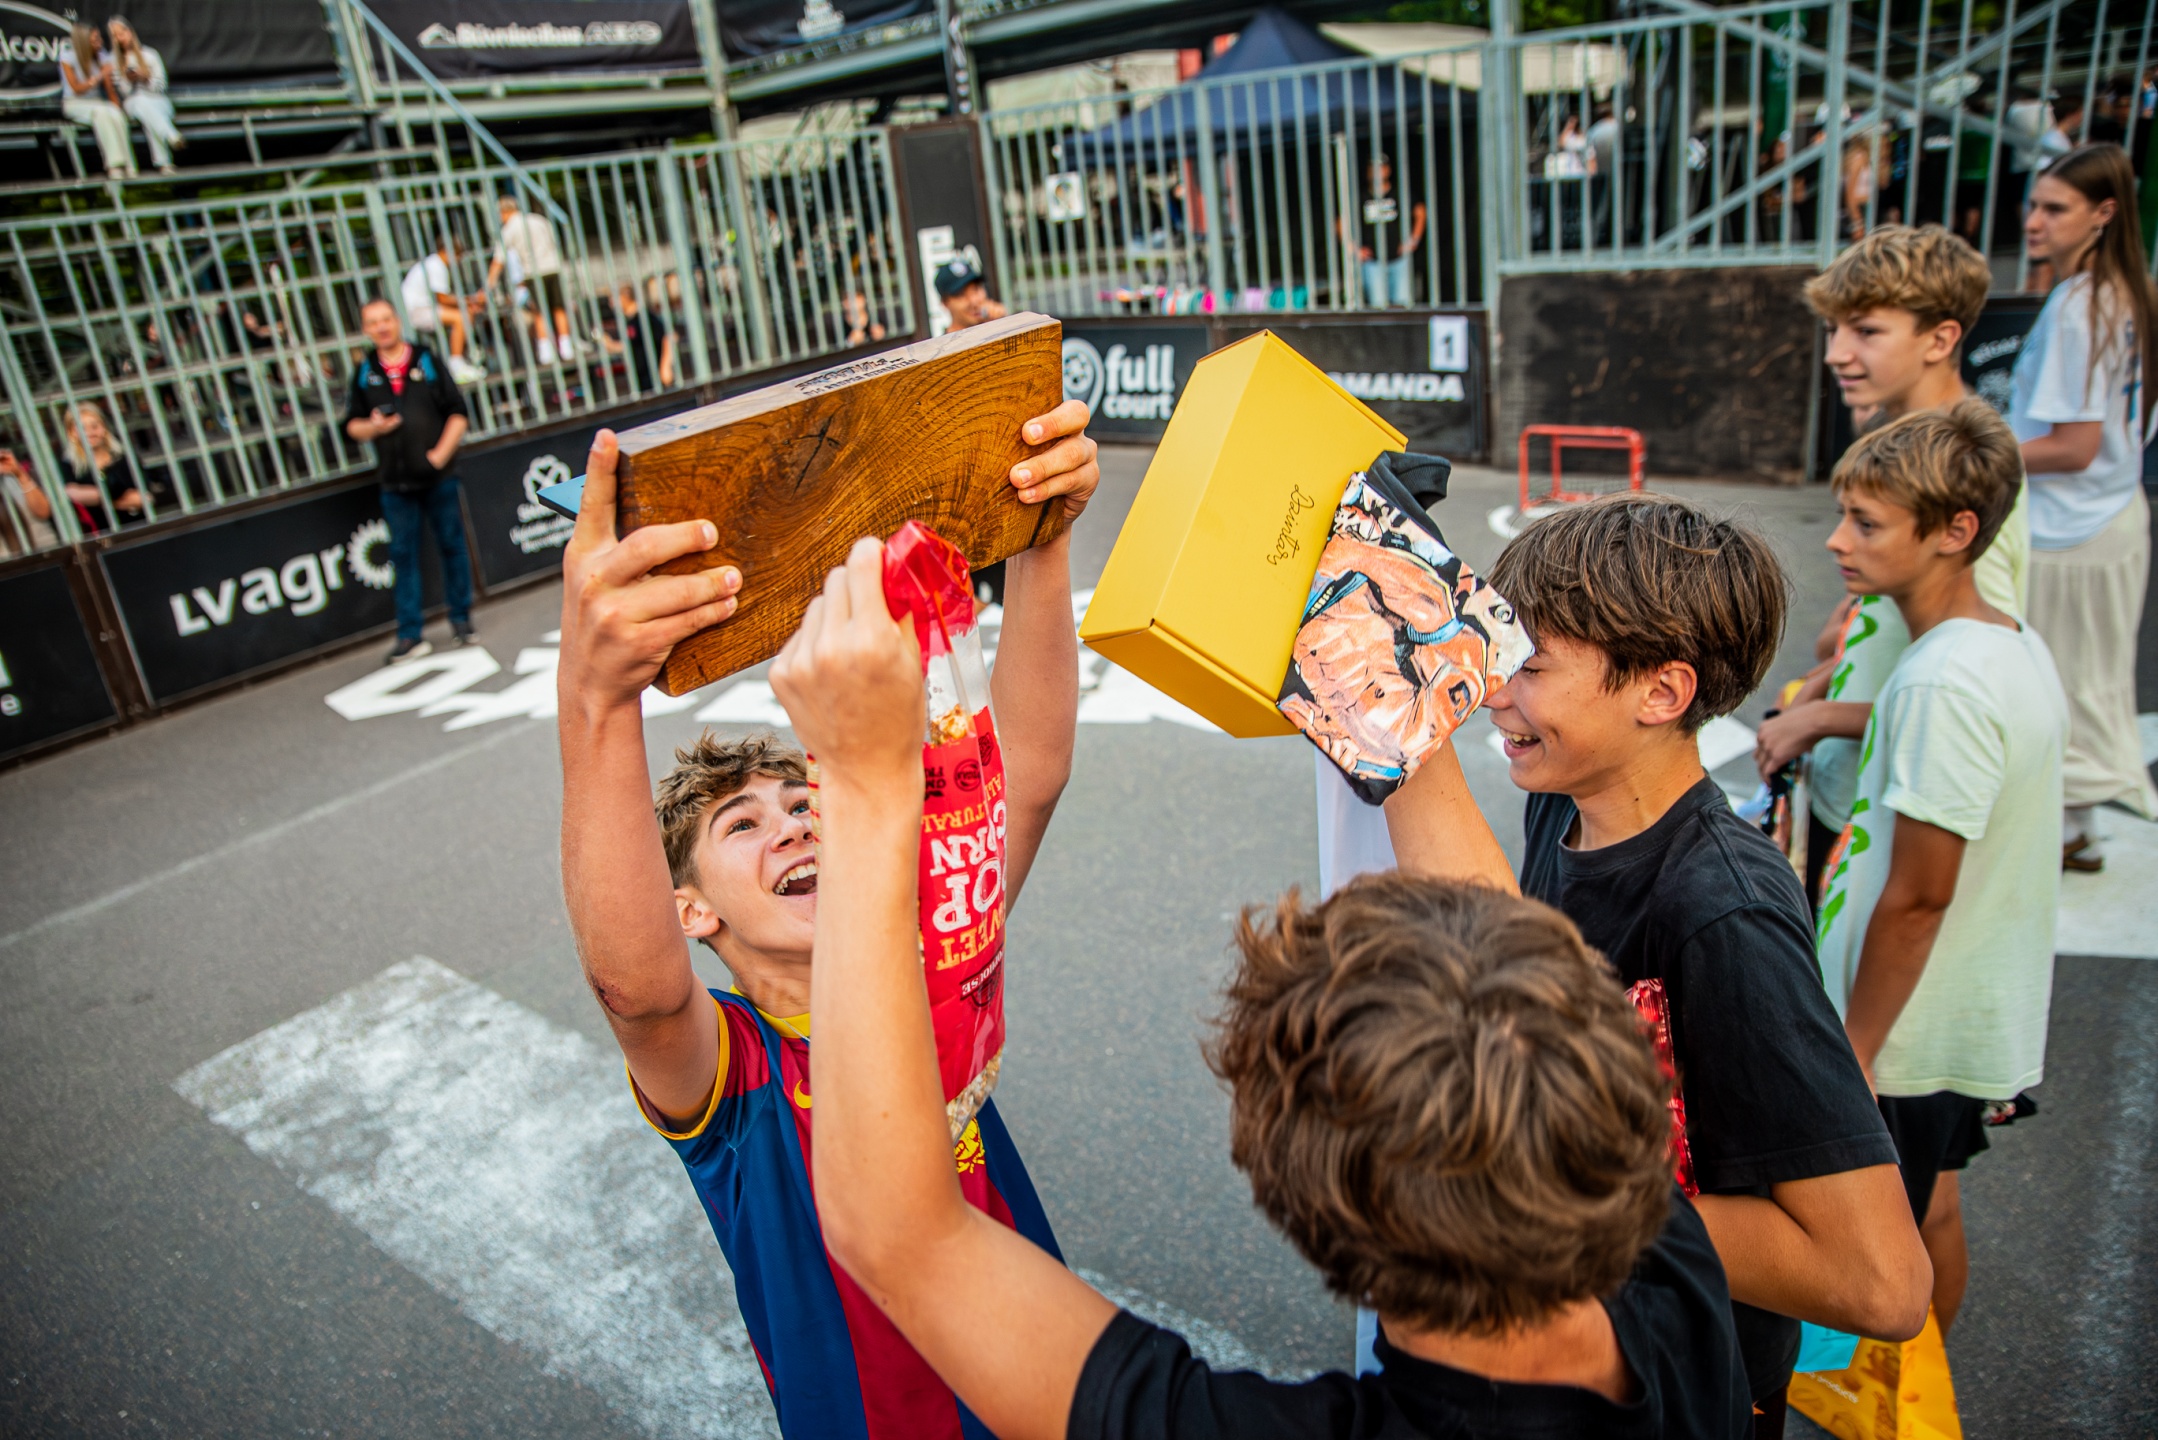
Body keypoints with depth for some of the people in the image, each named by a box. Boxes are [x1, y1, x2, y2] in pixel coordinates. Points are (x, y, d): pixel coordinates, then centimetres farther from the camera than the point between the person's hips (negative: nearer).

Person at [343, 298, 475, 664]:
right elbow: (352, 423, 11)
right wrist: (372, 427, -11)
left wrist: (441, 453, -10)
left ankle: (461, 620, 20)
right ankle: (411, 636, 7)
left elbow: (457, 413, 0)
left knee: (451, 546, 6)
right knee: (403, 555, 3)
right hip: (395, 481, 2)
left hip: (437, 476, -2)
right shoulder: (363, 373, 8)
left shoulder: (427, 361, 2)